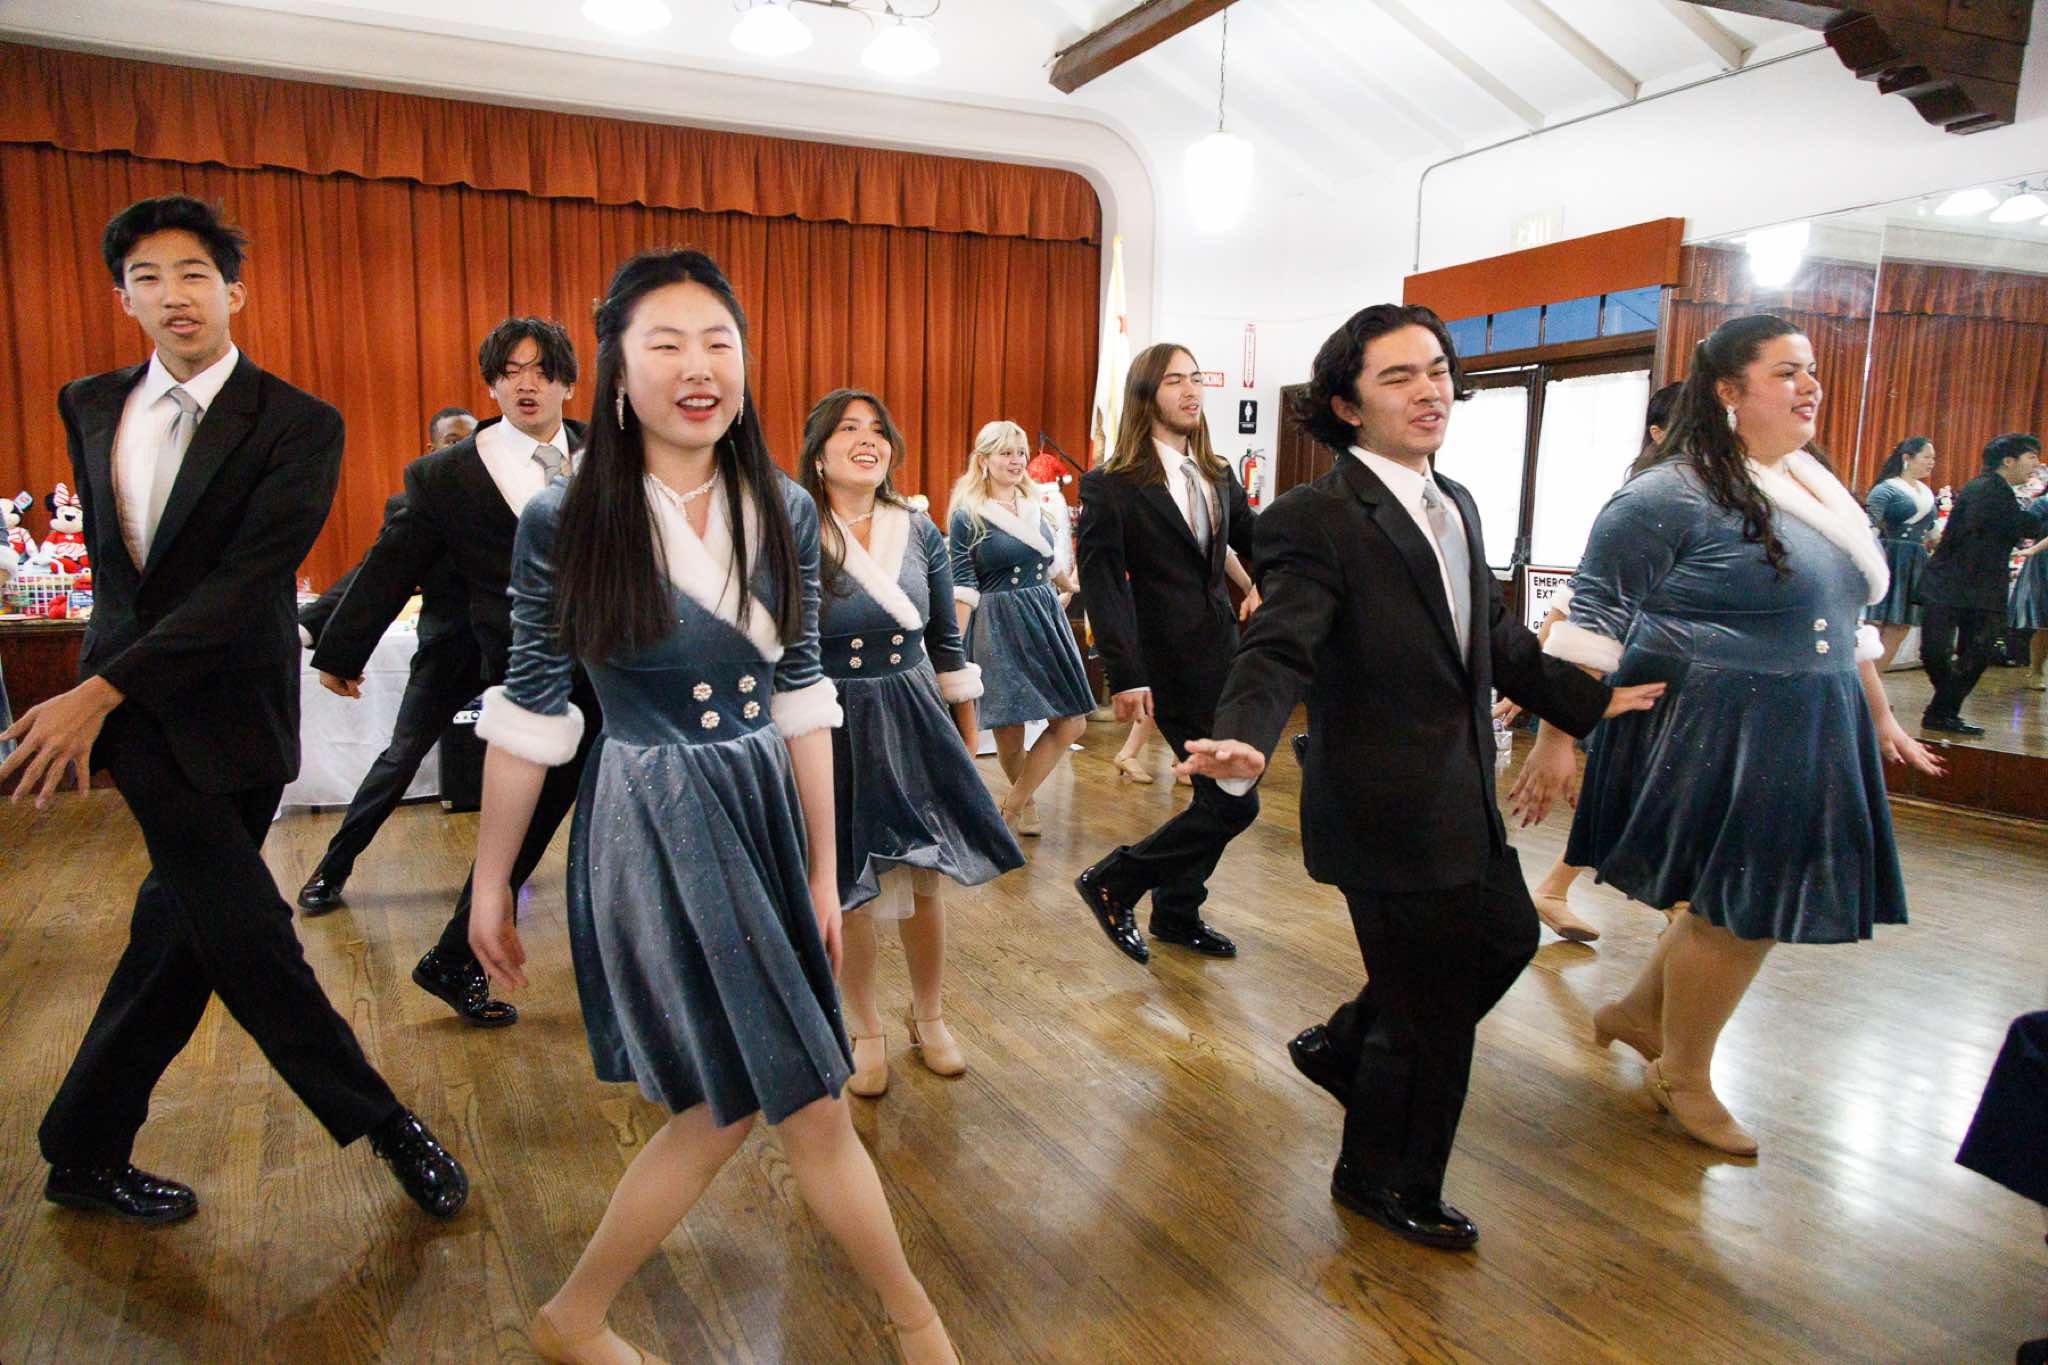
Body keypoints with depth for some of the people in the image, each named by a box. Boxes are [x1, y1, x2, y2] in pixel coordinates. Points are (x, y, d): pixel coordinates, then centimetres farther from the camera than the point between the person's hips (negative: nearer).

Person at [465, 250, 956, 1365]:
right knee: (811, 1105, 2)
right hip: (648, 826, -5)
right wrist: (489, 885, 2)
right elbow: (528, 710, -4)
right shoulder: (563, 521, -10)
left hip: (763, 813, 5)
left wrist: (822, 867, 9)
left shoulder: (784, 514, 2)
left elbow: (799, 695, 6)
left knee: (726, 1106, 11)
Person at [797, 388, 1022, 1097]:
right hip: (830, 732, -3)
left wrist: (968, 739, 11)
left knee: (924, 882, 9)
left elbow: (947, 643, 10)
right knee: (848, 891, 7)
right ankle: (864, 1031, 30)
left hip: (915, 724, 3)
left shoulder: (919, 532, 4)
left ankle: (929, 1017, 33)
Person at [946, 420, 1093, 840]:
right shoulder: (967, 516, -5)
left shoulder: (1036, 508, 12)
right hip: (998, 628, -6)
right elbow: (963, 590, -10)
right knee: (1009, 734, -1)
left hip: (1046, 620, 6)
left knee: (1072, 723, 0)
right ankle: (1024, 801, 26)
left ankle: (1012, 806, 10)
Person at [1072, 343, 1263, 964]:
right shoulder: (1111, 485, -10)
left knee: (1215, 796, 14)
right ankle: (1111, 883, 8)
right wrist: (1125, 676, -22)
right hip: (1173, 664, -8)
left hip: (1224, 653, 8)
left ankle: (1177, 912, 31)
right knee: (1233, 803, -7)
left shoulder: (1218, 475, 11)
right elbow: (1101, 584, -14)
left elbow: (1255, 541, 22)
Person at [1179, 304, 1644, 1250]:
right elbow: (1278, 650, -28)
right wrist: (1242, 743, -47)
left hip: (1464, 799, 9)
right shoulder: (1315, 519, -18)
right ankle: (1386, 1182, 34)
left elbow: (1496, 637, 18)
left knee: (1506, 936, 25)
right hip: (1387, 811, -9)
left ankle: (1344, 1047, 43)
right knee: (1430, 1011, 6)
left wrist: (1588, 700, 24)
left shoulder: (1457, 505, 9)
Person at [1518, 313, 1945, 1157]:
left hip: (1806, 743, 8)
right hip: (1714, 739, -8)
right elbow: (1593, 621, -16)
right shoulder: (1672, 498, -15)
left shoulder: (1815, 492, 12)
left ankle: (1637, 1013, 37)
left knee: (1750, 907, 14)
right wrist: (1557, 735, -19)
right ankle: (1683, 1078, 25)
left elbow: (1843, 619, 22)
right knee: (1734, 910, 3)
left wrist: (1878, 716, 25)